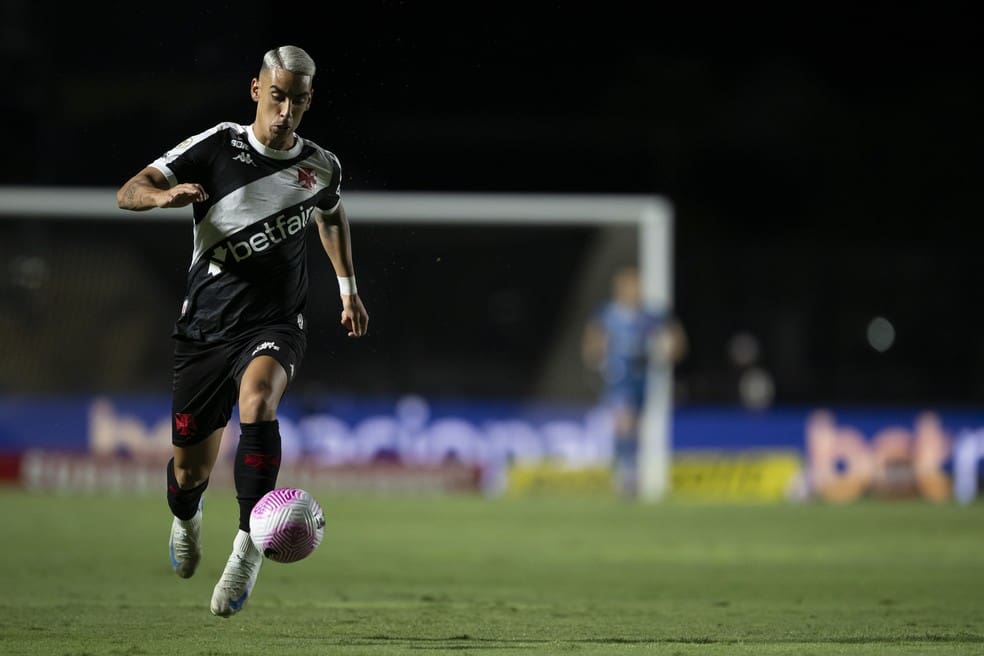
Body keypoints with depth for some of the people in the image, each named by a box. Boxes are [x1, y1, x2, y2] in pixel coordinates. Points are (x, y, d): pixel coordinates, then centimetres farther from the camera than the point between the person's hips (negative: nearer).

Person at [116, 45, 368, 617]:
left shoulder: (321, 168, 3)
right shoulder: (217, 147, -7)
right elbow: (127, 193, -13)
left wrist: (349, 289, 25)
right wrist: (164, 195, -34)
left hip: (276, 324, 0)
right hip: (206, 325, 0)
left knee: (257, 400, -36)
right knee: (190, 473, 5)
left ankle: (249, 544, -31)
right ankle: (187, 518, 44)